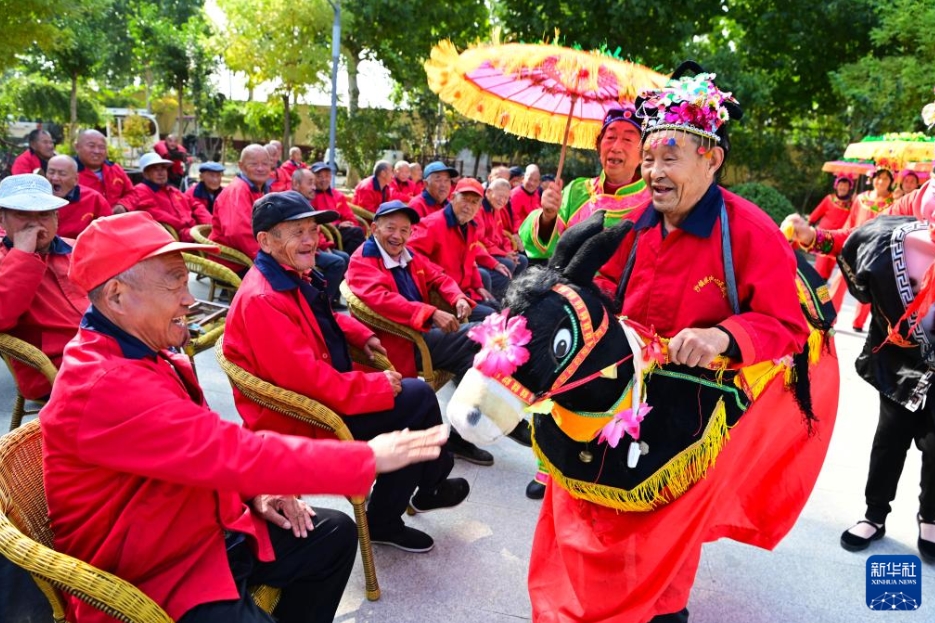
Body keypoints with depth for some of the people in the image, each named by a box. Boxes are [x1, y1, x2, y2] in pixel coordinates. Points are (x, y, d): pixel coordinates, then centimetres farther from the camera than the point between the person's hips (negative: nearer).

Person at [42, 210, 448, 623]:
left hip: (209, 533, 10)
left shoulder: (138, 352, 4)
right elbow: (231, 450, -33)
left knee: (334, 532, 12)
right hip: (157, 578, -9)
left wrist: (256, 491, -2)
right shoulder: (103, 387, -29)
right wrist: (367, 457, -26)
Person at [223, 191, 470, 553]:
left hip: (321, 396, 10)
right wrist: (379, 386, -20)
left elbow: (323, 320, 25)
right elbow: (307, 379, -29)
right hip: (300, 422, -10)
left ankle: (385, 521, 23)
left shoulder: (294, 278, 4)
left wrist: (360, 335, 5)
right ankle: (431, 487, 16)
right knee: (418, 397, -9)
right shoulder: (262, 300, -25)